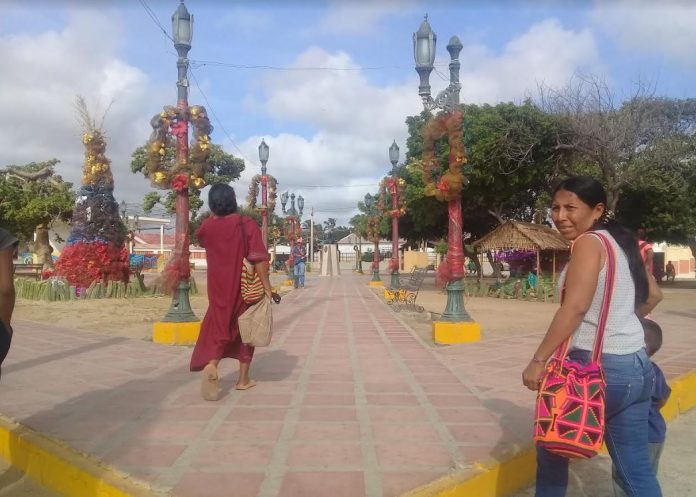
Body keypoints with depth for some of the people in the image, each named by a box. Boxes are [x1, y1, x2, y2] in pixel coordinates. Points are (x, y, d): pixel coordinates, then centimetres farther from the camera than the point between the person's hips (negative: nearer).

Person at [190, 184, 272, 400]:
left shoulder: (208, 226, -1)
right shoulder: (246, 224, -11)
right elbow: (259, 258, -18)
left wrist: (214, 214, 18)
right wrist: (266, 284, -13)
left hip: (219, 288, 2)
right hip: (244, 287, -2)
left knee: (218, 326, 7)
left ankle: (210, 365, -21)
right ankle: (243, 378, 18)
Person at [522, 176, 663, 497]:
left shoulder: (589, 243, -12)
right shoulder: (620, 241, 12)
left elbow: (575, 307, -22)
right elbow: (653, 295, 23)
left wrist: (539, 360, -20)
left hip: (599, 367, -8)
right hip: (638, 367, 8)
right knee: (637, 468, 13)